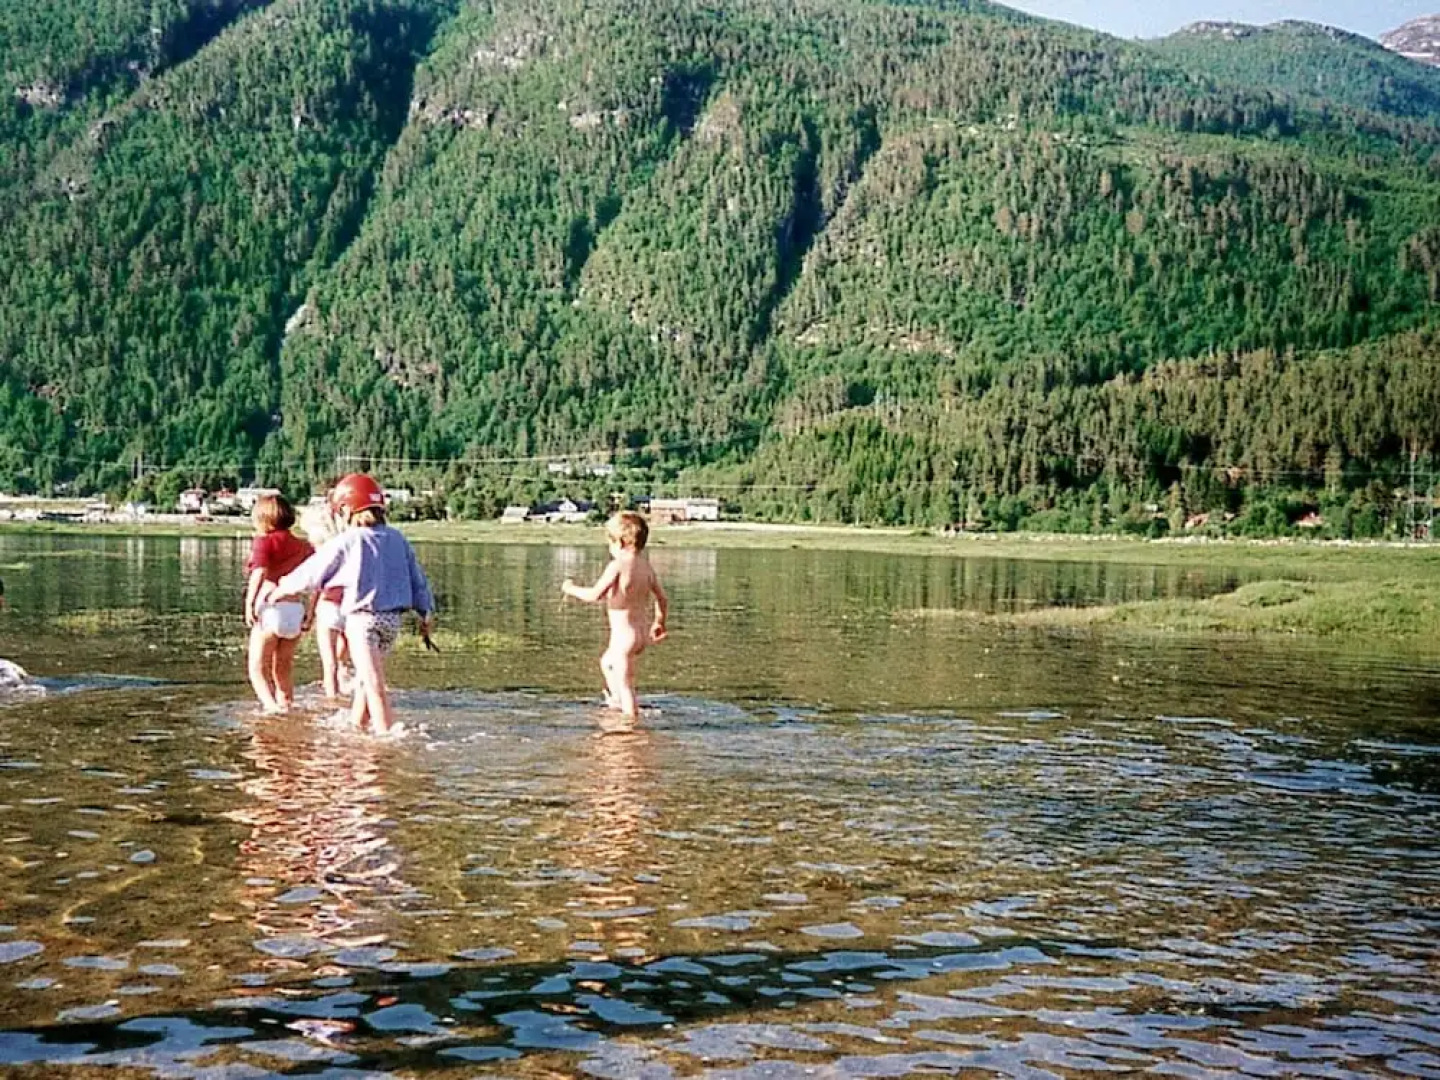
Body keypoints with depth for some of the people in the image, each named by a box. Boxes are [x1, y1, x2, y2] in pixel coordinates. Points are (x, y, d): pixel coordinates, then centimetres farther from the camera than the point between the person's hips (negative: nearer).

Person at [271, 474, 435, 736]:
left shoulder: (346, 542, -10)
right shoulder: (397, 539, 6)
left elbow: (312, 572, 0)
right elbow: (417, 578, 11)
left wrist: (282, 589, 15)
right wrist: (426, 613, 18)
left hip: (362, 618, -6)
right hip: (393, 618, 6)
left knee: (375, 684, -7)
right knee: (366, 675, 24)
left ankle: (386, 732, -11)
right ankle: (358, 723, 36)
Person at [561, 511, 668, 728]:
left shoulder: (618, 565, -19)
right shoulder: (647, 566, 4)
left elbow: (594, 595, -22)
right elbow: (663, 599, 10)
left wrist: (572, 588, -5)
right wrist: (659, 622, 27)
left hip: (624, 635, -9)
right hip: (643, 633, 9)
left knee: (625, 684, 0)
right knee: (606, 662, 32)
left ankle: (631, 719, 4)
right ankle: (616, 702, 46)